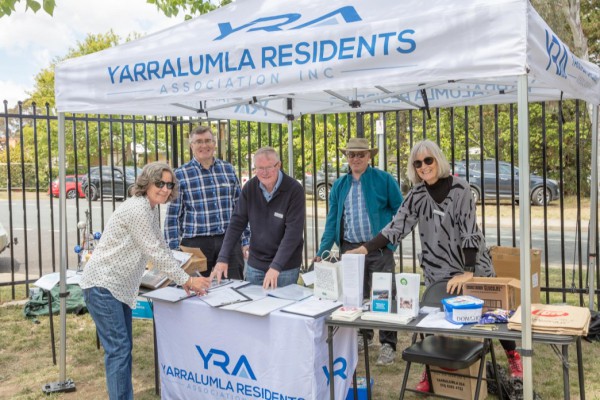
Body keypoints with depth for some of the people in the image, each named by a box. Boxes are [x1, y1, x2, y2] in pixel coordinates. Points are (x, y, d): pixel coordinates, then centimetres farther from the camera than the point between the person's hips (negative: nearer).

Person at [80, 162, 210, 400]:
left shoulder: (151, 209, 11)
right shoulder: (137, 208, -20)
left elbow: (162, 248, 16)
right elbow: (155, 253, -19)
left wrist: (182, 279, 9)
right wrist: (186, 280, -12)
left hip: (119, 287, 10)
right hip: (102, 285, -10)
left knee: (123, 349, 13)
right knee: (118, 349, -10)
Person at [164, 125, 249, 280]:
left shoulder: (228, 169, 9)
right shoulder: (180, 174, 0)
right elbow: (173, 216, 1)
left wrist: (246, 241, 9)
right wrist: (174, 250, -4)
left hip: (230, 239, 2)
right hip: (196, 242, -2)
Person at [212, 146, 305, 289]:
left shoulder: (294, 190, -15)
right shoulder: (250, 188, -3)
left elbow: (293, 232, -21)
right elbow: (236, 223, -2)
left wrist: (276, 266, -28)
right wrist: (223, 258, -12)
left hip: (285, 267, -4)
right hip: (255, 263, 4)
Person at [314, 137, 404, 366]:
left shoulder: (383, 180, -2)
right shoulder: (339, 186, 10)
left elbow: (399, 211, 3)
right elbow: (332, 220, 10)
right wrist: (323, 250, 2)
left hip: (379, 249, -4)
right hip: (350, 248, 4)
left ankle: (388, 345, 9)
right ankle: (363, 336, 30)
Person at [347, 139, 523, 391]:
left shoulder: (459, 188, -15)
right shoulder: (417, 194, -2)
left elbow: (470, 231, -19)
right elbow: (397, 226, -6)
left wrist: (467, 272, -24)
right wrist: (366, 248, -17)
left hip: (473, 266, -3)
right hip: (438, 271, 3)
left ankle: (512, 356, 34)